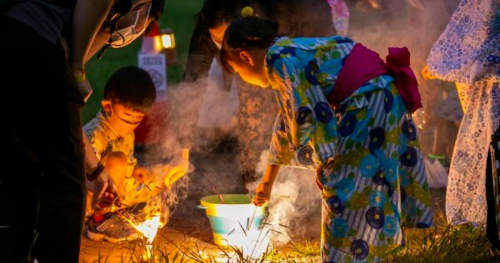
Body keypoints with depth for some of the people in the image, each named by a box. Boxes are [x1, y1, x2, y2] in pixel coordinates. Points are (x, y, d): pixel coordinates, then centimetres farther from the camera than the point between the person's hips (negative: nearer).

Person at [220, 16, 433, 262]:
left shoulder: (279, 60, -9)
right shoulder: (292, 51, 21)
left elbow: (309, 116, -16)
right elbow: (287, 120, 32)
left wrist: (323, 165, -4)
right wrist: (268, 180, 40)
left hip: (368, 109, -10)